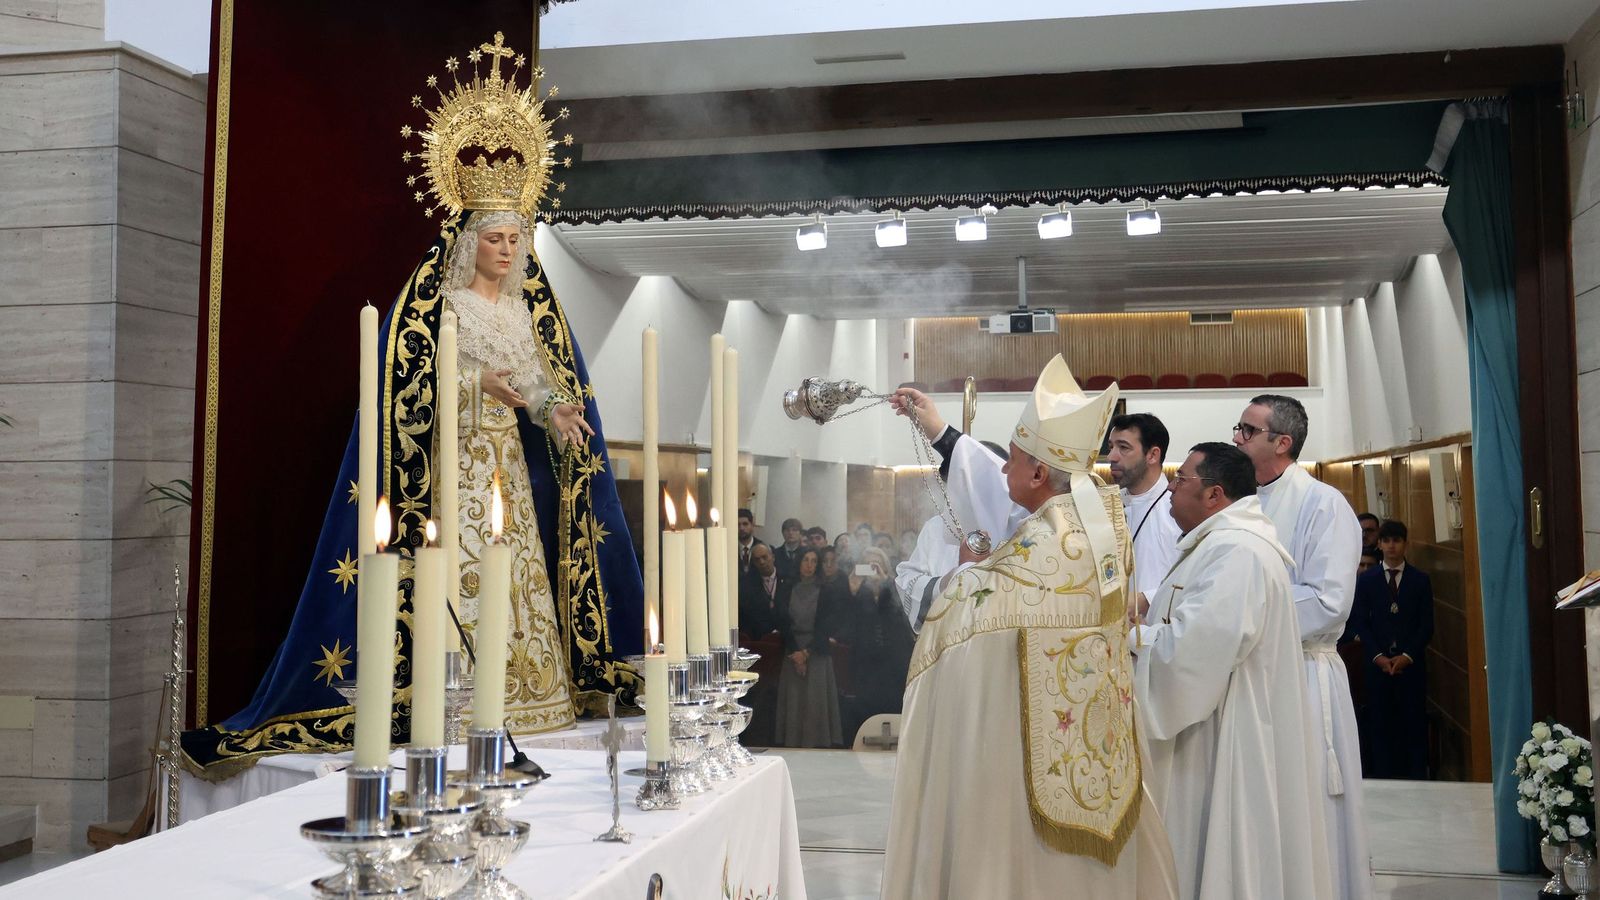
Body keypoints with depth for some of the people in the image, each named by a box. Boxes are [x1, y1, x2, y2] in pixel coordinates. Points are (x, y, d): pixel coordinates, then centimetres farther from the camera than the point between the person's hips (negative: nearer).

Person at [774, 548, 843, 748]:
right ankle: (792, 743, 2)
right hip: (792, 652, 2)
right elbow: (783, 624, 3)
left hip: (817, 652, -2)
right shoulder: (788, 591, 8)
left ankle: (819, 742, -1)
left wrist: (807, 652, -10)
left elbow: (826, 627, -3)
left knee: (817, 700, -5)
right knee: (793, 700, -1)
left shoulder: (825, 592, 2)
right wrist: (794, 653, -7)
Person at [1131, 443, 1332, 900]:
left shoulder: (1236, 551, -21)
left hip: (1225, 746, -10)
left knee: (1213, 858, 1)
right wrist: (1149, 616, 5)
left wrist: (1130, 634, -13)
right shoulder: (1225, 542, 14)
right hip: (1210, 739, 10)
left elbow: (1191, 650, -28)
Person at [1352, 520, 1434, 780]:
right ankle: (1383, 777, 6)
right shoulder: (1366, 580, 6)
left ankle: (1416, 776, 8)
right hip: (1378, 663, 0)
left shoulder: (1420, 580, 6)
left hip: (1411, 663, 0)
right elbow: (1362, 623, 3)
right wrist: (1378, 656, -8)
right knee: (1380, 724, 1)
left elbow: (1426, 625, 2)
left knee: (1414, 723, 2)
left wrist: (1407, 656, -9)